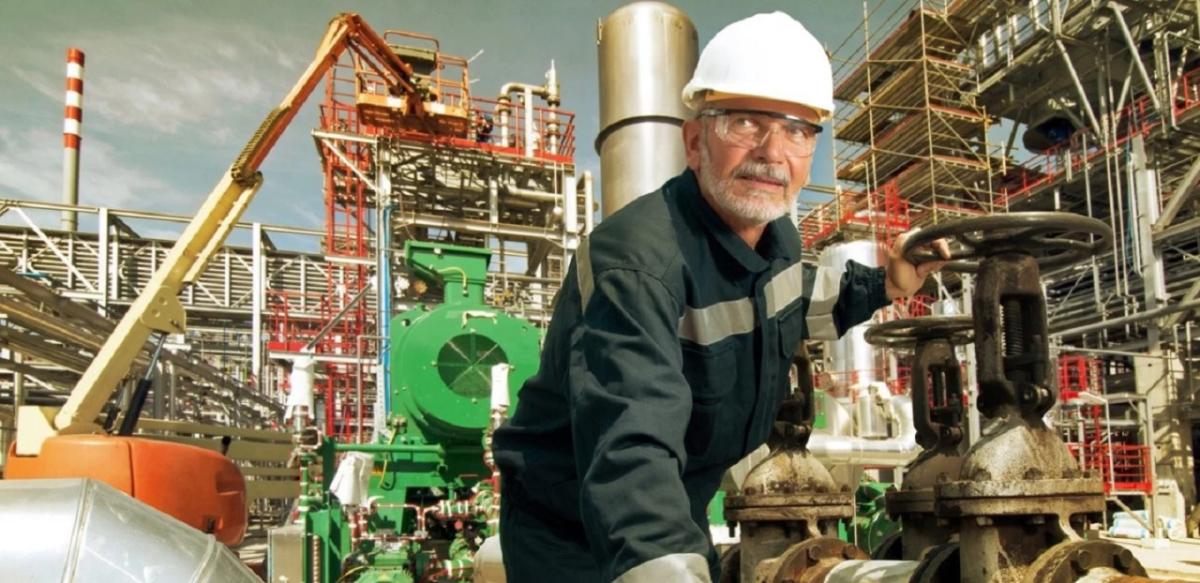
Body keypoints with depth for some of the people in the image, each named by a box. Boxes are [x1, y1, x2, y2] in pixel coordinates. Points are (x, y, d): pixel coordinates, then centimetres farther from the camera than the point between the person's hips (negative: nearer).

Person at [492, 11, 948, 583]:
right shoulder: (638, 262, -34)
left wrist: (883, 285, 6)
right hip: (571, 535, -8)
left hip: (681, 518, 8)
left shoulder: (776, 234, -5)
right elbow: (632, 448, -47)